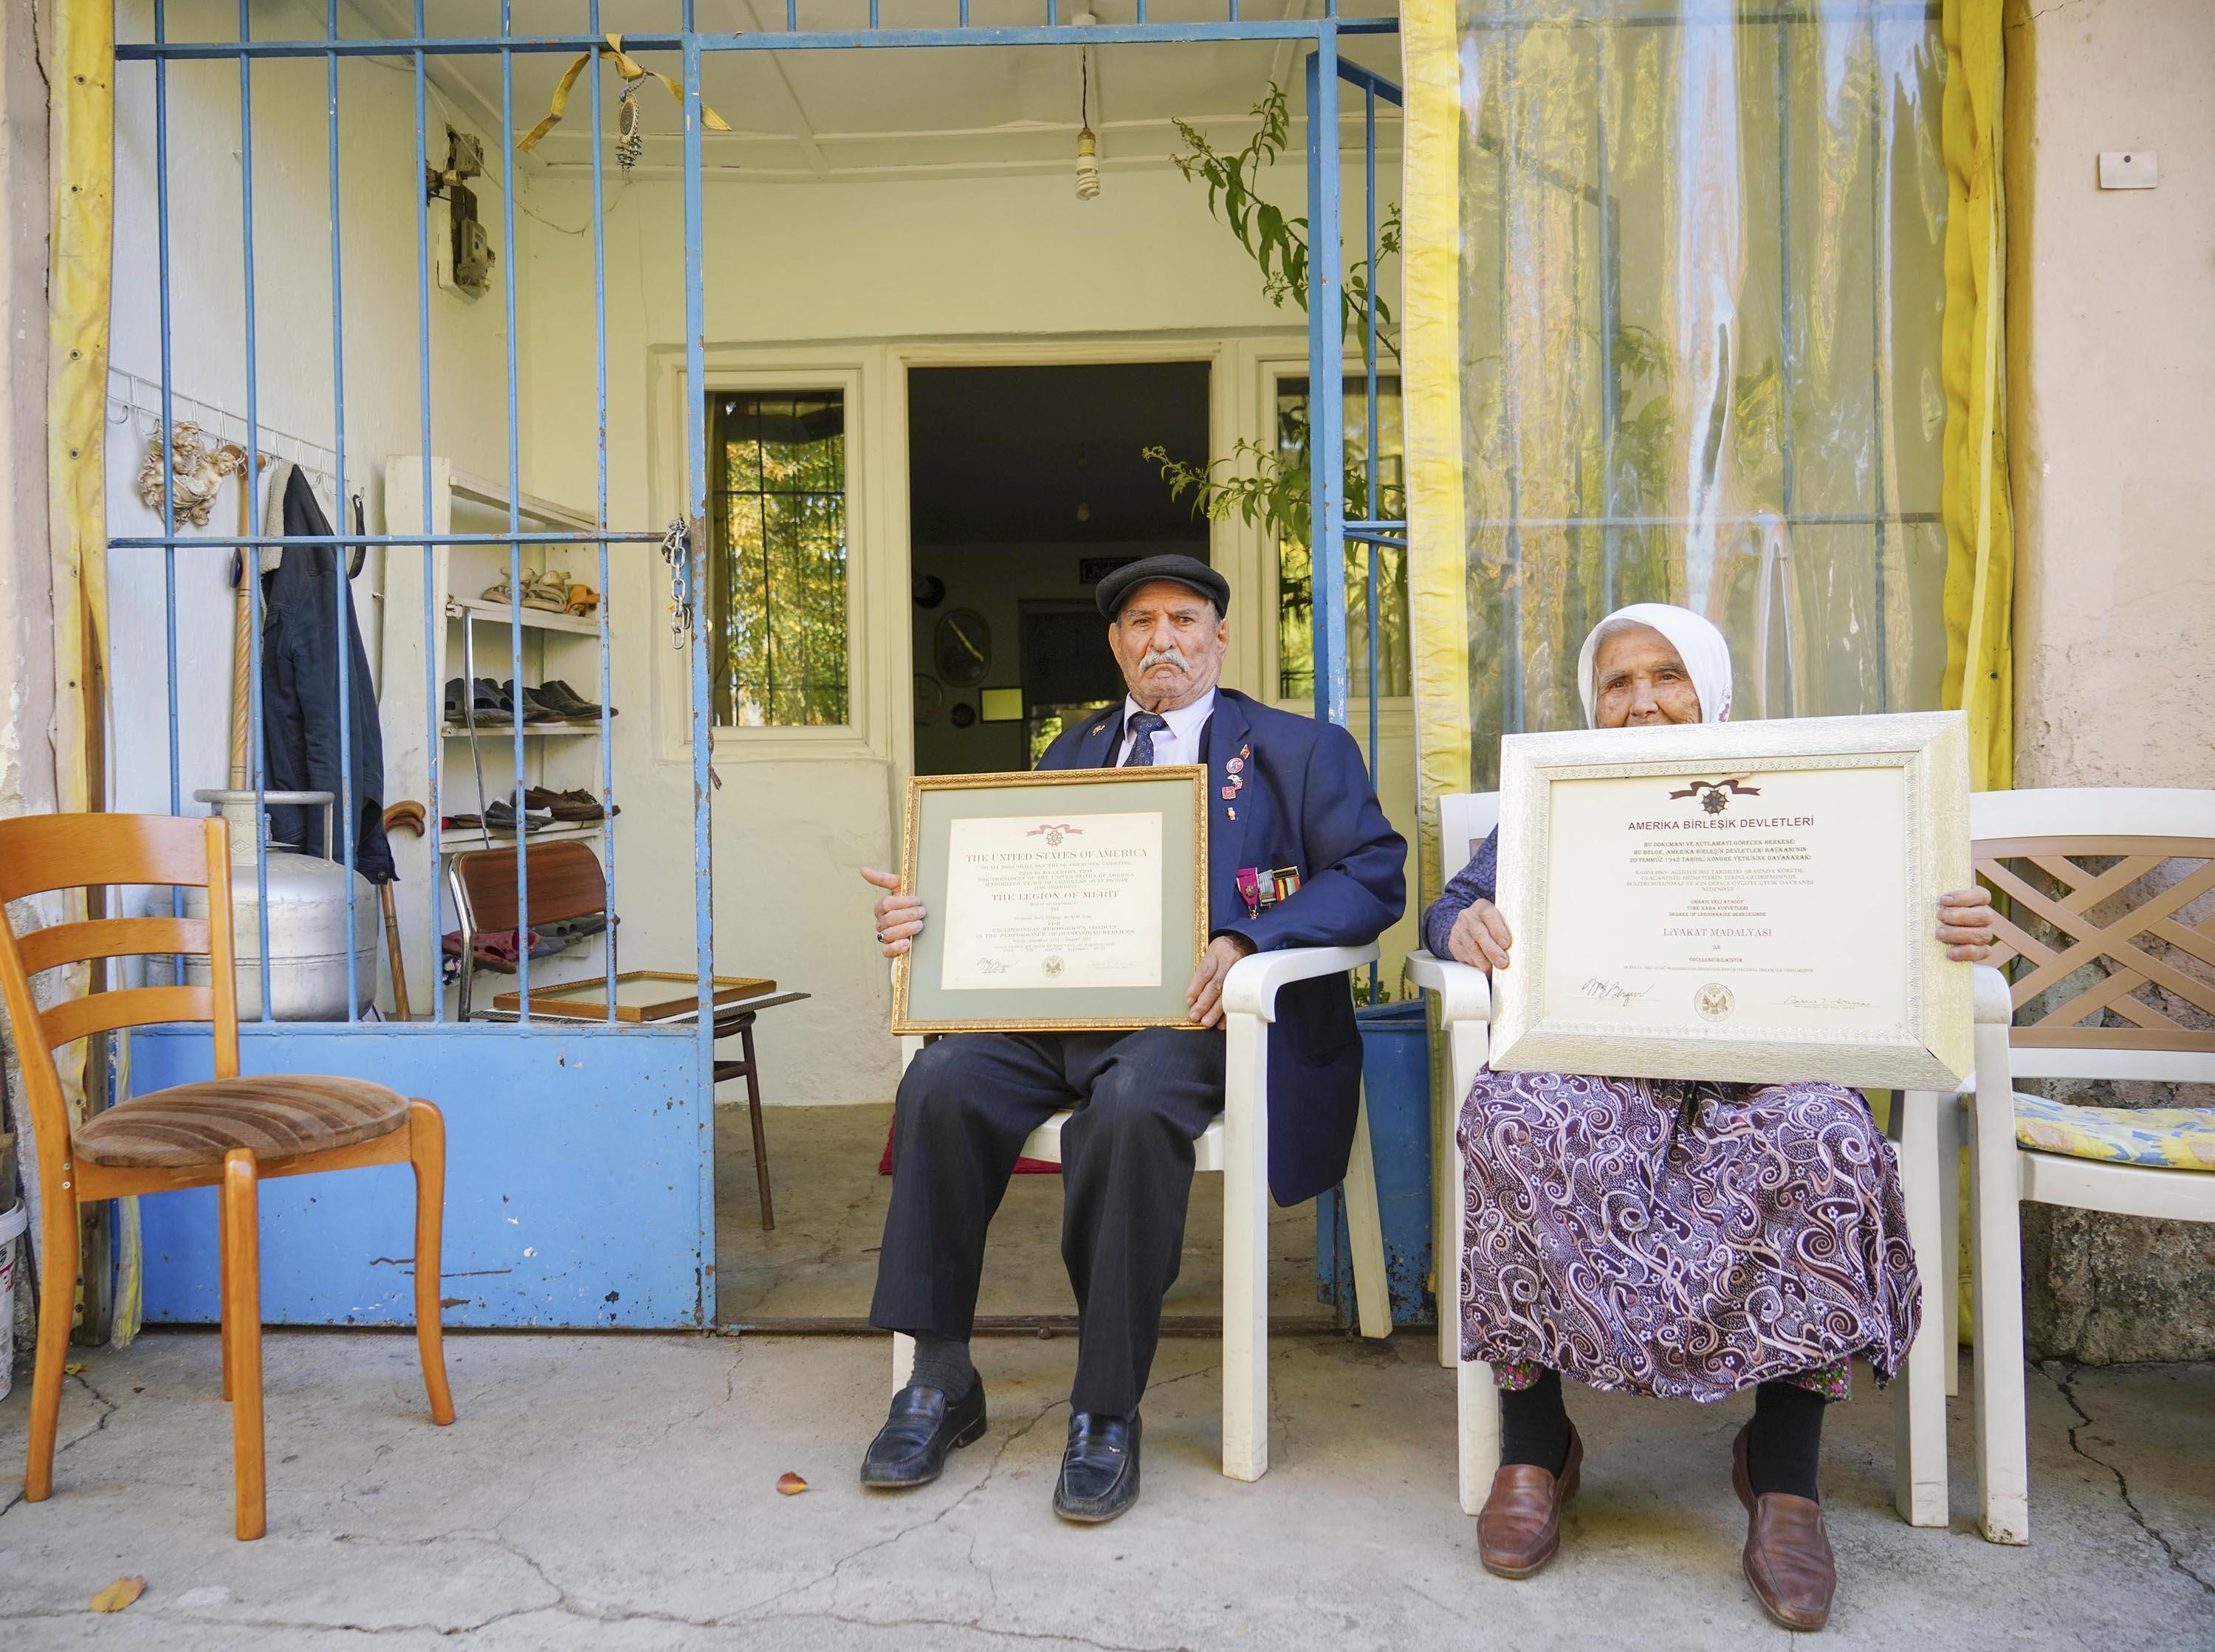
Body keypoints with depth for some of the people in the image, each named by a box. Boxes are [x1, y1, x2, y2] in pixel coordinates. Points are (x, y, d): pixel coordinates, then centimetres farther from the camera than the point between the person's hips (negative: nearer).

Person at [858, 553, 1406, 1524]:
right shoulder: (1072, 757, 25)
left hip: (1194, 1011, -4)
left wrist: (1246, 943, -17)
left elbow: (1375, 877, -2)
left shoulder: (1299, 750, 11)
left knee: (1130, 1105, -36)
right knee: (943, 1081, -23)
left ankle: (1106, 1413, -21)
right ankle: (940, 1380, -9)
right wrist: (920, 916, -3)